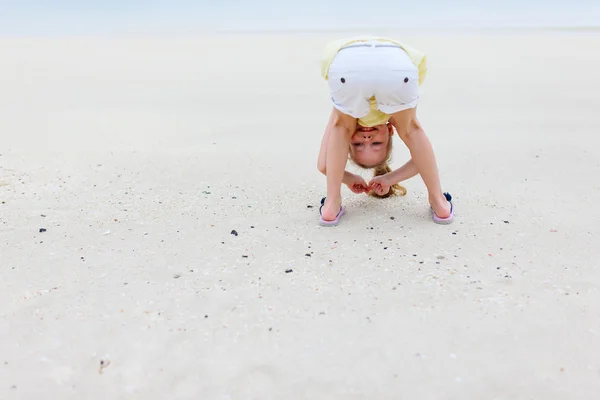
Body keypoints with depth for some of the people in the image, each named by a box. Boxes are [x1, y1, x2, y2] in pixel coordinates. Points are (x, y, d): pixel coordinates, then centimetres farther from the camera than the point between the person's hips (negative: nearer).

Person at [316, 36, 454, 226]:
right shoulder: (398, 116, 43)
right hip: (397, 64, 1)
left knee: (340, 128, 31)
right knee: (411, 129, 30)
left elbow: (323, 164, 39)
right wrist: (389, 178, 50)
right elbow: (419, 154, 43)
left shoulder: (343, 117, 42)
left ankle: (332, 205, 24)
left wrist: (350, 179, 54)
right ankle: (439, 203, 32)